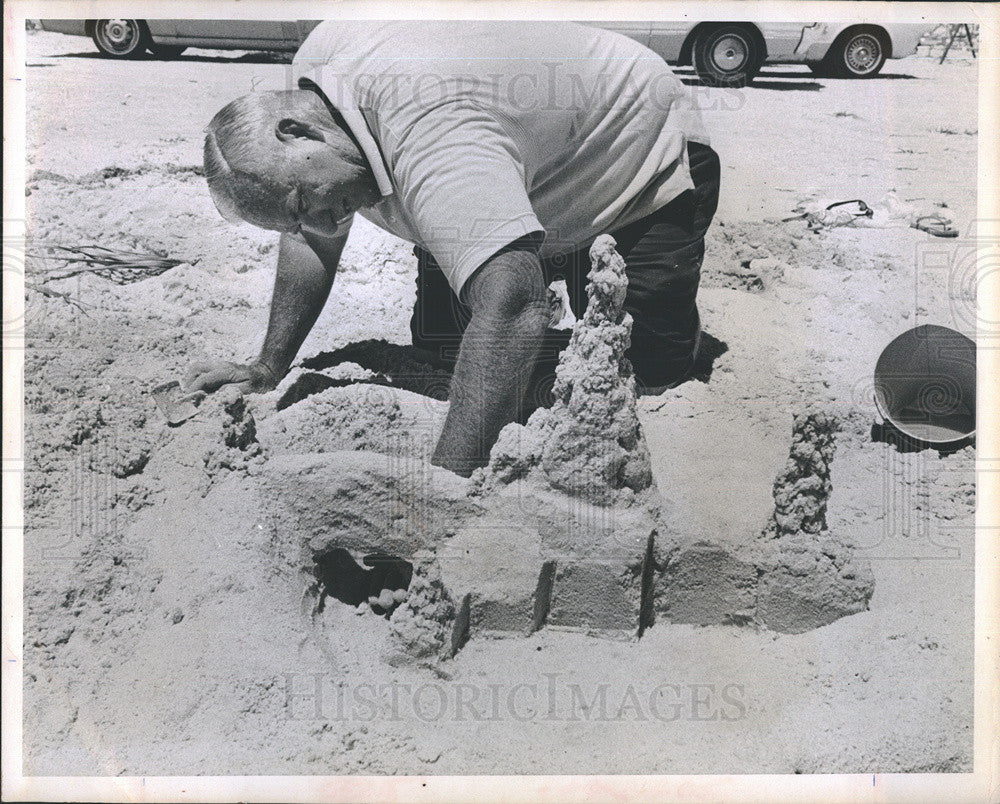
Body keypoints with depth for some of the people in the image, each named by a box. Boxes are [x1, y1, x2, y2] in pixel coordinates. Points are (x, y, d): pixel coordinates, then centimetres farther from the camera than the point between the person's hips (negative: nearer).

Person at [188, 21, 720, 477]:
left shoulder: (426, 130, -45)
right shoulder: (311, 71, -16)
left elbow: (511, 304, -58)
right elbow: (312, 235, -3)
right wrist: (266, 369, -9)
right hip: (540, 185, 7)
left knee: (650, 376, -12)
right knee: (437, 341, 0)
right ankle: (560, 259, 26)